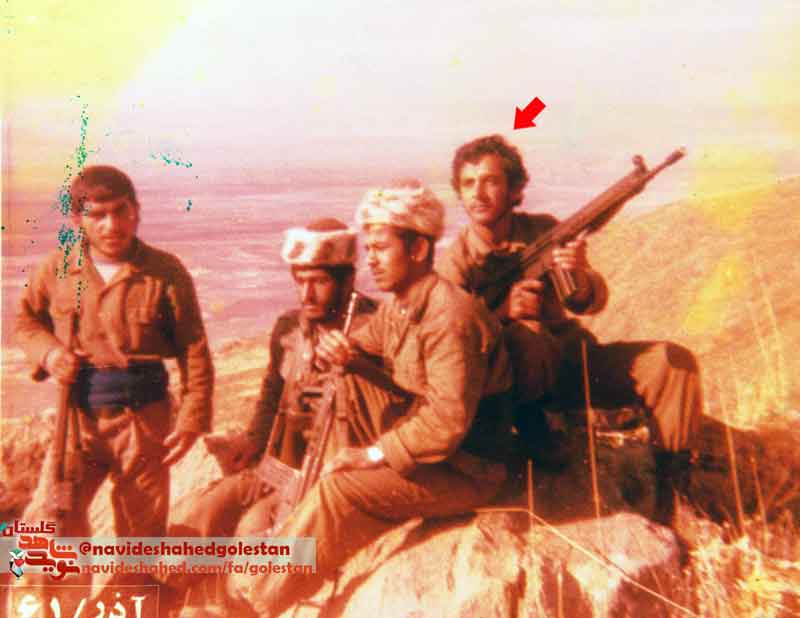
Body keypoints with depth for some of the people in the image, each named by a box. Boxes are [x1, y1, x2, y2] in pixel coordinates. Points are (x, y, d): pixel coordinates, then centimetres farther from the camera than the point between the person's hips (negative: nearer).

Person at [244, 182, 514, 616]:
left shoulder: (450, 316, -23)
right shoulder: (397, 307, 6)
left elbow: (447, 422, -28)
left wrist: (373, 455, -20)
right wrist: (337, 347, -8)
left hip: (466, 470, -9)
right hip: (423, 445, 9)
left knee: (337, 490, -18)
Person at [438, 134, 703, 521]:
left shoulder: (544, 230, -3)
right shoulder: (454, 261, -9)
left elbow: (593, 301, -13)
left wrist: (578, 276, -37)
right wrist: (502, 311, -34)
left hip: (574, 356, 3)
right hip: (517, 374, -3)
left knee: (674, 362, -16)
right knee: (522, 336, -37)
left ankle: (672, 484, -5)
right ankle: (532, 430, -13)